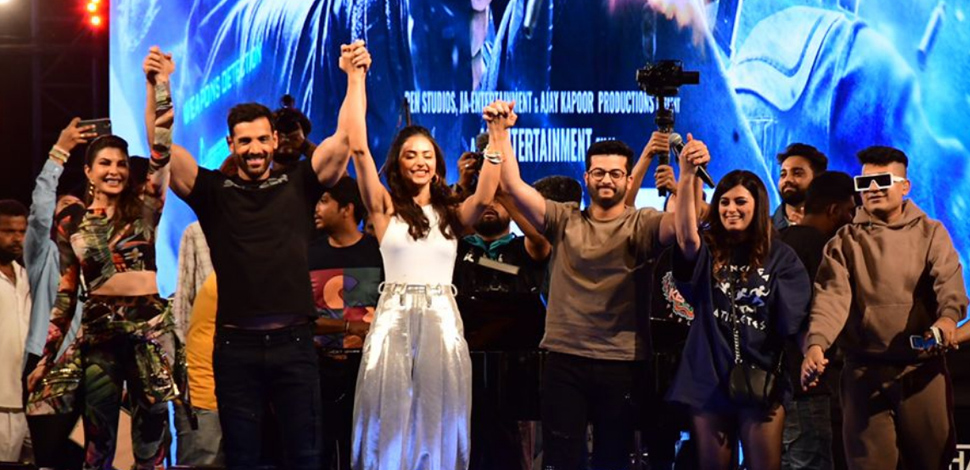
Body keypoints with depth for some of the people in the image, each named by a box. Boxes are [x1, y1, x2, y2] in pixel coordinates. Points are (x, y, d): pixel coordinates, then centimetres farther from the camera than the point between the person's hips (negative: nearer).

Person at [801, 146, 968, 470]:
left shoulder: (931, 234, 7)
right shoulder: (844, 242, 7)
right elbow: (831, 295, -9)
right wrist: (816, 343, -28)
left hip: (923, 370, 0)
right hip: (865, 372, 0)